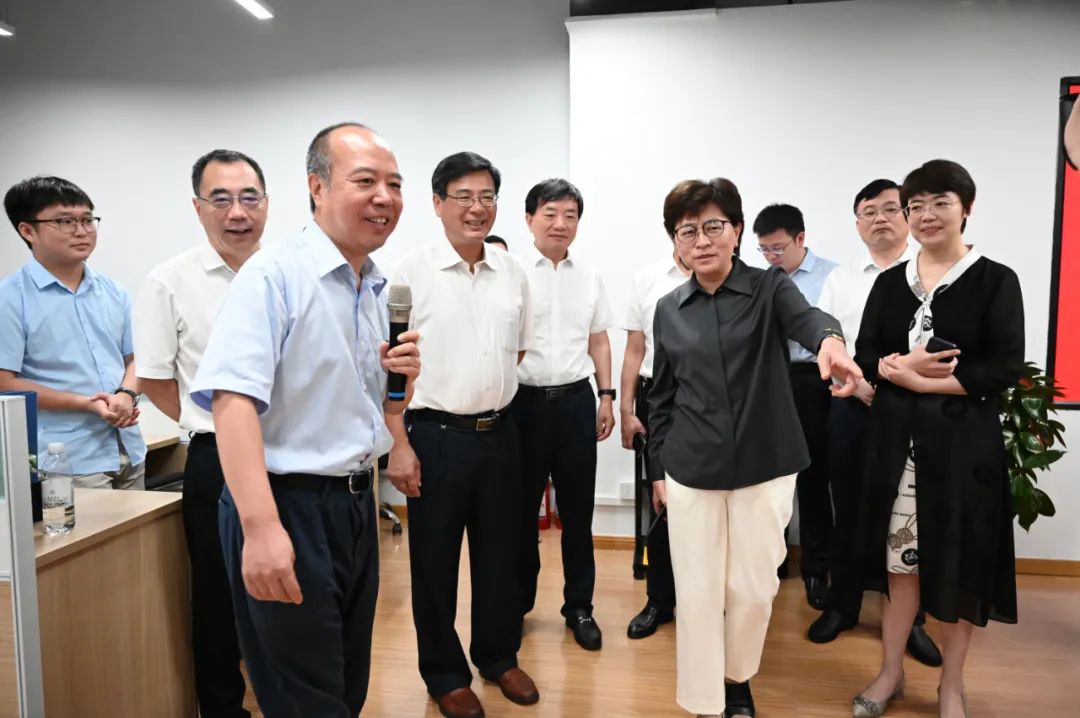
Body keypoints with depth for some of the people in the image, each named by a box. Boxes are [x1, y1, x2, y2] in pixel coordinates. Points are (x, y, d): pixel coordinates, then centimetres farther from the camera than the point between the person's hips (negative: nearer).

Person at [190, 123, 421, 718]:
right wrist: (262, 527, -33)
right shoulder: (274, 275, -14)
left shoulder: (381, 290, 11)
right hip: (288, 505, -7)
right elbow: (232, 401, -25)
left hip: (356, 504, 8)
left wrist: (400, 381, -2)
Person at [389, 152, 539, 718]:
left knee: (500, 554, 16)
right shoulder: (412, 272, -8)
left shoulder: (511, 272, 5)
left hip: (499, 432, 4)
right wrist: (399, 444, -12)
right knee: (435, 561, 10)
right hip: (437, 436, -4)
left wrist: (490, 395, 11)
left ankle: (499, 656, 37)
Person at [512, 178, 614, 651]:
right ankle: (517, 600, 28)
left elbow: (598, 341, 15)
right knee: (521, 508, 10)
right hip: (524, 400, -3)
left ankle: (579, 606, 25)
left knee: (578, 509, 10)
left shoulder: (589, 277, 9)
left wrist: (606, 396, 9)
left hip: (575, 400, 3)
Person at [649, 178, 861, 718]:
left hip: (763, 468, -1)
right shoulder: (668, 309, 4)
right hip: (691, 472, 2)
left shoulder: (770, 287, -4)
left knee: (754, 588, 10)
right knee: (698, 592, 6)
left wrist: (830, 340, -51)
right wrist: (658, 468, 11)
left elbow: (805, 317, -27)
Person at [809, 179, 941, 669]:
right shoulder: (840, 279, 10)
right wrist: (857, 383, -9)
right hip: (851, 408, 2)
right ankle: (842, 605, 26)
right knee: (848, 511, 11)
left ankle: (910, 619, 22)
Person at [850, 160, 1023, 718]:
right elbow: (865, 355, 5)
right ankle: (891, 671, 27)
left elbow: (1004, 369, -10)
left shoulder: (996, 281, -3)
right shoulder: (889, 282, 8)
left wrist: (918, 377, -15)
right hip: (895, 438, 3)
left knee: (957, 562, 7)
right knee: (899, 557, 11)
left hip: (962, 441, -3)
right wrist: (901, 366, -16)